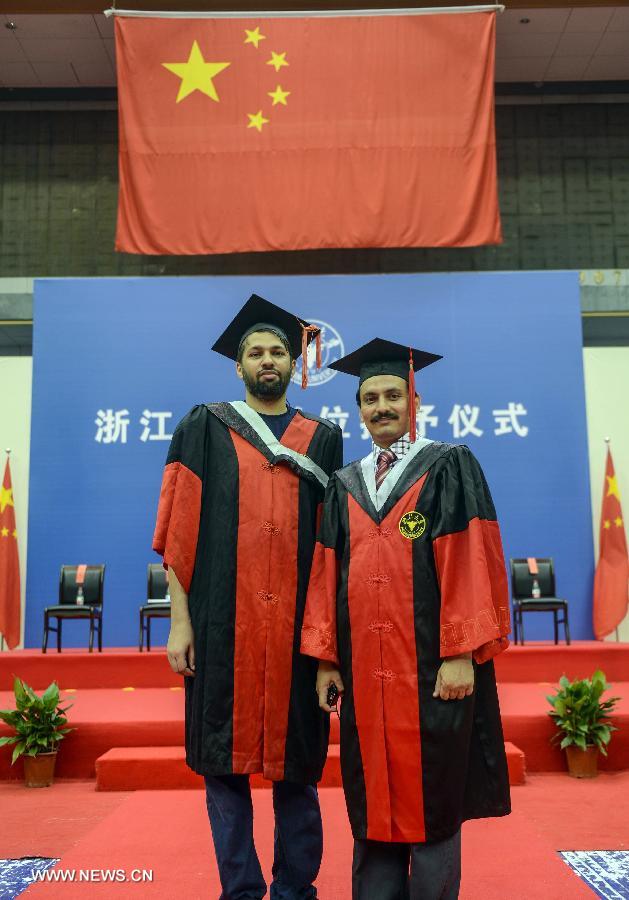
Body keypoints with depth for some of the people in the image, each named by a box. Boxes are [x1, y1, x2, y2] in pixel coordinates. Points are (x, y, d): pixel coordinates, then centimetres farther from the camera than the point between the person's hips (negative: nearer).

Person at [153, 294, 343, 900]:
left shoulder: (323, 439, 13)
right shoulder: (205, 428, 8)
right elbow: (181, 530, 2)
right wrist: (180, 620, -5)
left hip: (296, 623, 1)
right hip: (223, 623, -1)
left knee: (296, 760, 7)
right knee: (225, 758, 4)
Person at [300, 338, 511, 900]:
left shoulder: (450, 468, 1)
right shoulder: (344, 485, 14)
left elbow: (471, 562, -7)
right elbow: (327, 574, 11)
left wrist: (461, 654, -14)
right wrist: (325, 658, 5)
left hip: (432, 669, -4)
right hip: (364, 671, 4)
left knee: (432, 804, 5)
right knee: (372, 804, 11)